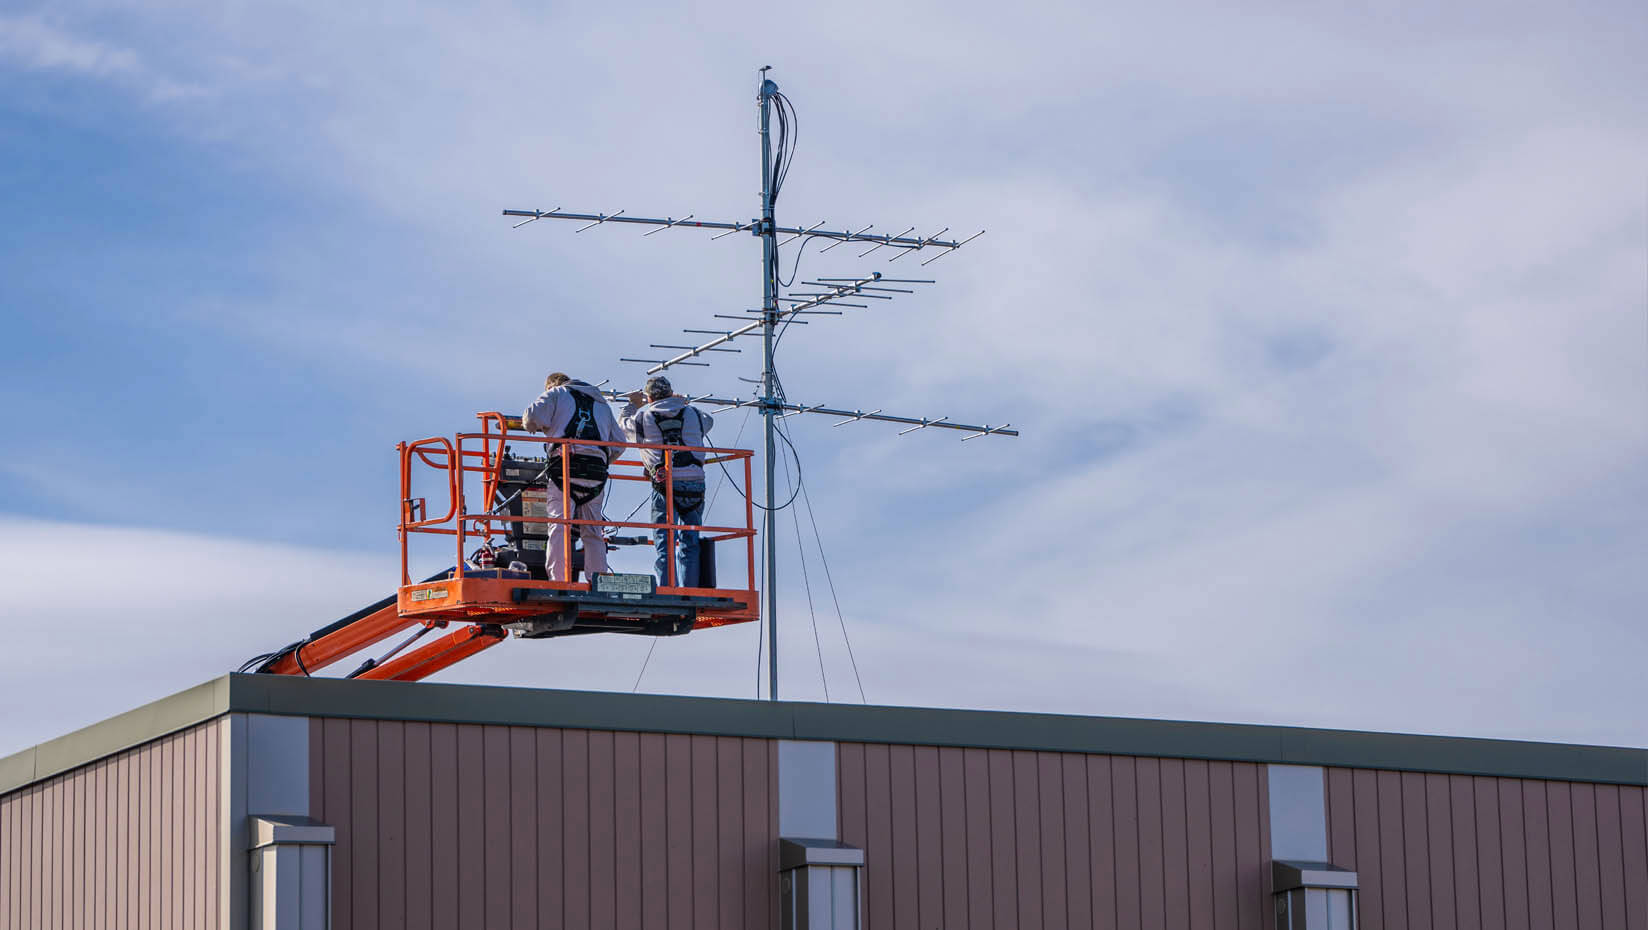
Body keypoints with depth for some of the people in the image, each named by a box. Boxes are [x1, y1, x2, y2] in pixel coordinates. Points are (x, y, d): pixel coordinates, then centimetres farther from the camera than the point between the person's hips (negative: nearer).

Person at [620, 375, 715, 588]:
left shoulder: (643, 415, 7)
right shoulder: (692, 413, 13)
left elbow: (623, 422, 28)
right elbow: (708, 421, 36)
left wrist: (633, 404, 46)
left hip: (665, 484, -2)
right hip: (695, 482, 2)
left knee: (664, 544, -1)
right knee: (690, 543, 8)